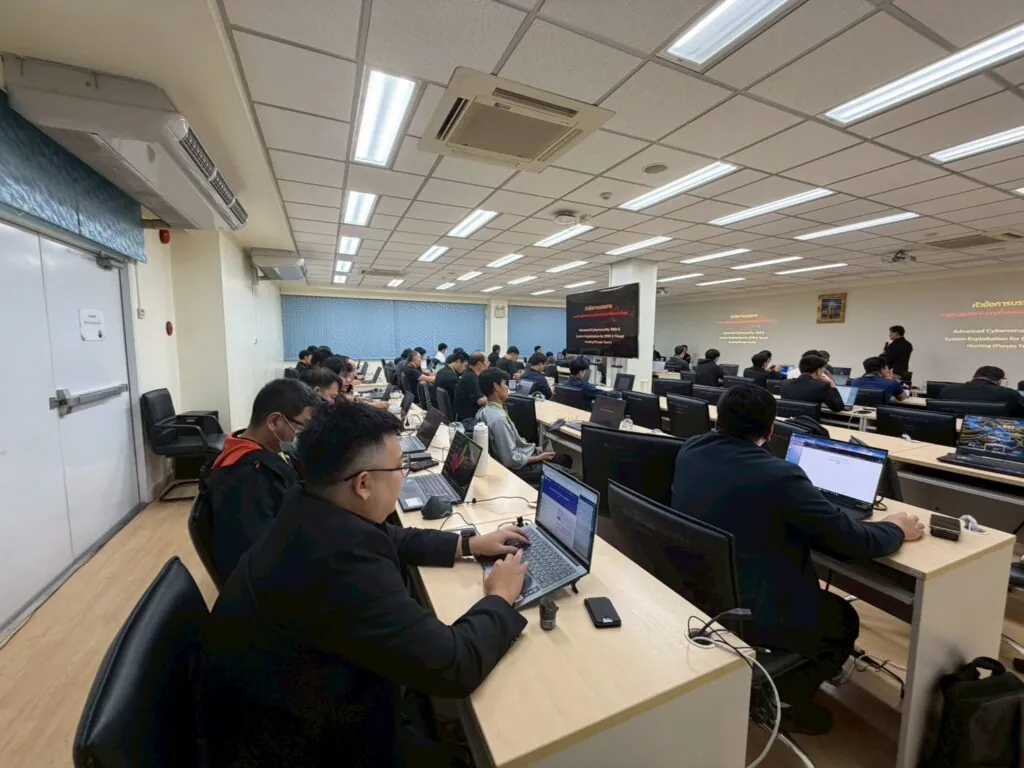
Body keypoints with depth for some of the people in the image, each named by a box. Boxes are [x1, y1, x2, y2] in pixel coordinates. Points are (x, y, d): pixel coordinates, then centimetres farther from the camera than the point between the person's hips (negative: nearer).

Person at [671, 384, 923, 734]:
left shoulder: (689, 450, -7)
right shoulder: (779, 476, -25)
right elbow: (855, 542, -12)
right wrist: (897, 529, 9)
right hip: (744, 612, -6)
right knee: (845, 620, 23)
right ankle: (782, 699, 26)